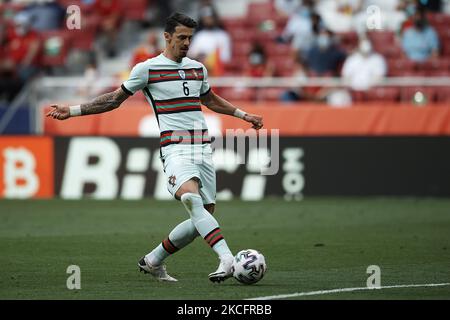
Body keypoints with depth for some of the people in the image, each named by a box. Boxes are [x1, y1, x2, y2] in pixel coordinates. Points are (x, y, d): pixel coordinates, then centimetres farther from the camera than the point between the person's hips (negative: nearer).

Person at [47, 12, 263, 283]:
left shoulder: (198, 68, 17)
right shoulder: (147, 69, 1)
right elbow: (115, 99, 11)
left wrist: (243, 115, 41)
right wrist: (73, 111, 8)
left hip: (203, 147, 6)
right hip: (176, 148, -6)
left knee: (204, 217, 0)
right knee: (192, 198, -32)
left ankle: (153, 261, 17)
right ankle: (227, 259, -42)